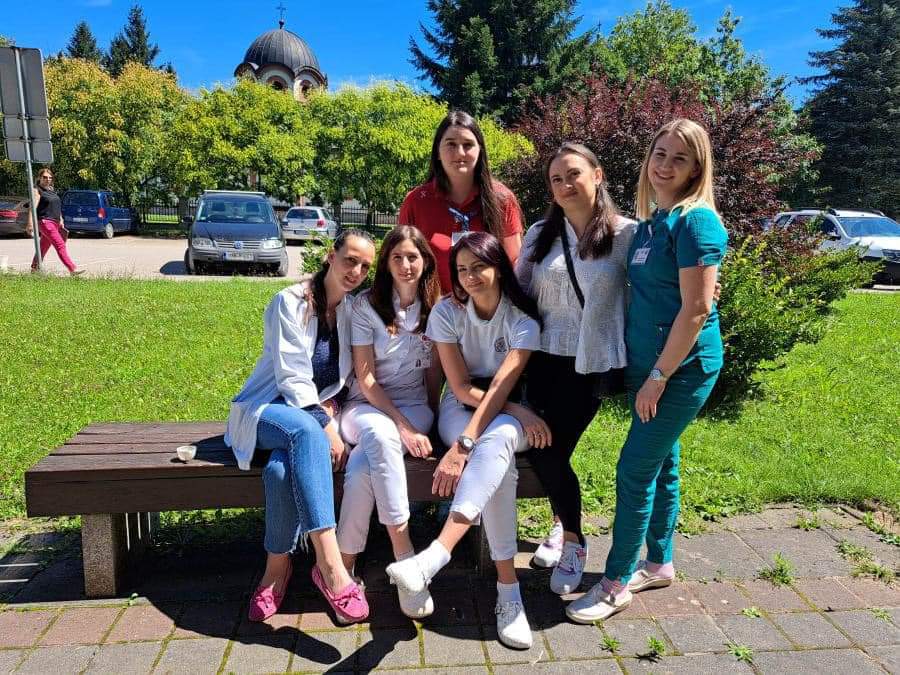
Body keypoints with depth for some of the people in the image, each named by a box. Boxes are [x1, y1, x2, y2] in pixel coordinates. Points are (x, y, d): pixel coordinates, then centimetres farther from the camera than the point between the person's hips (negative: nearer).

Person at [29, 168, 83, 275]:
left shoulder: (51, 190, 19)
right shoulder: (37, 190, -5)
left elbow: (57, 207, 26)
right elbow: (33, 207, -14)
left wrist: (61, 220, 21)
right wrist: (30, 223, -22)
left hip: (55, 222, 8)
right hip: (45, 222, -8)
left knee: (43, 247, 14)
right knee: (60, 245, -16)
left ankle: (34, 268, 24)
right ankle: (72, 269, -23)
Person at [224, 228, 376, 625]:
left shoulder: (354, 309, 6)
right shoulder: (291, 302, -10)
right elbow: (292, 378, -17)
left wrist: (329, 407, -10)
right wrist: (328, 430, -24)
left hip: (318, 411, 4)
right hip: (269, 408, -3)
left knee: (282, 468, -33)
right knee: (305, 431, -40)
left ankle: (277, 567, -16)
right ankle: (329, 564, -45)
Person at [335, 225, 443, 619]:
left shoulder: (436, 309, 5)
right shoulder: (366, 305, -1)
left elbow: (434, 375, 10)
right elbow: (365, 379, -8)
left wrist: (427, 421, 1)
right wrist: (403, 427, -18)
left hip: (414, 406, 1)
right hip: (366, 406, -1)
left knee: (362, 464, -33)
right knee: (379, 433, -40)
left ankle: (343, 563, -22)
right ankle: (404, 555, -35)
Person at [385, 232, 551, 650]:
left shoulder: (523, 319, -13)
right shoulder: (446, 313, -9)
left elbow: (501, 389, -25)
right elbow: (462, 387, -11)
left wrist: (464, 447, -36)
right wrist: (519, 411, -22)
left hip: (510, 416, -1)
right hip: (461, 409, 1)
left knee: (499, 439, -39)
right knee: (500, 464, -34)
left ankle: (434, 558, -50)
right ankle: (508, 589, -31)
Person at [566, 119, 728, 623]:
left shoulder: (696, 221, -15)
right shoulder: (651, 221, 11)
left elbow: (697, 308, -19)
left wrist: (659, 376, -17)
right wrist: (644, 372, 12)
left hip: (683, 368, -8)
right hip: (646, 363, 8)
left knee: (635, 471, -4)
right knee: (661, 465, 17)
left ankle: (617, 584, 11)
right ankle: (659, 565, 32)